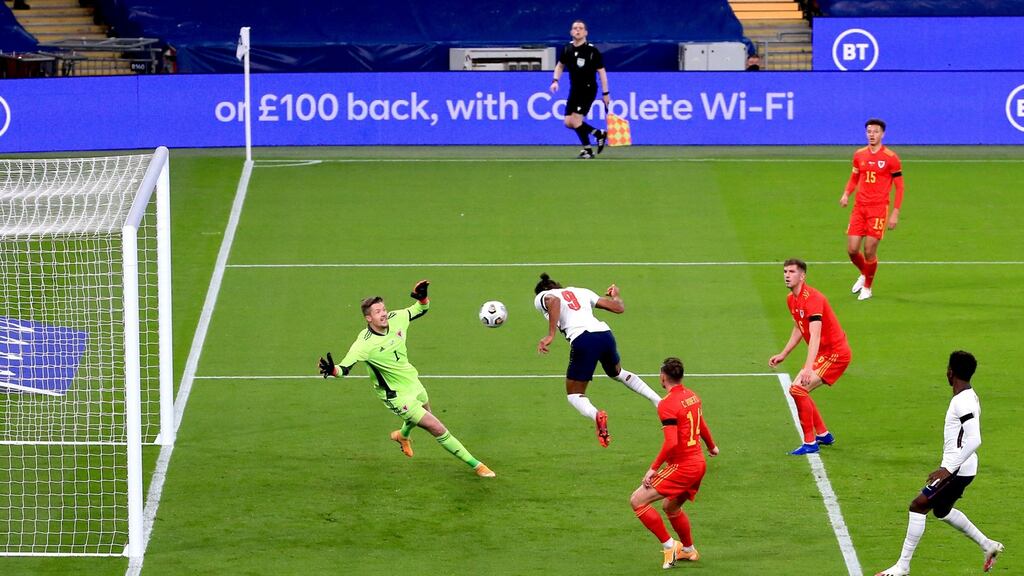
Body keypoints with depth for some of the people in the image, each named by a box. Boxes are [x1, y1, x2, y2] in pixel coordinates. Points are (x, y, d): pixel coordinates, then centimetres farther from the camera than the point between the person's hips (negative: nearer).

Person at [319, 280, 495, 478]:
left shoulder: (395, 319, -13)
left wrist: (422, 297, -19)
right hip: (398, 397, -7)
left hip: (413, 383, 7)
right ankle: (475, 465, 5)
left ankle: (402, 435, 69)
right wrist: (332, 370, -57)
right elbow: (345, 368, -34)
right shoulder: (365, 343, -31)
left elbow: (420, 310, 3)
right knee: (439, 430, -10)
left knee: (425, 413, 36)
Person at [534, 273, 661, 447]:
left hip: (583, 340, -5)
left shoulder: (541, 297, 16)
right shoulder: (581, 292, 29)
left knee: (574, 395, 9)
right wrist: (615, 295, 49)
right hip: (605, 333, 5)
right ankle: (658, 401, 26)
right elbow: (619, 308, 25)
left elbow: (554, 301, -12)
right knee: (617, 372, 36)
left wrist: (550, 336, -15)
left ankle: (596, 415, -24)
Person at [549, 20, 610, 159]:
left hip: (588, 89, -6)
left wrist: (605, 93, -9)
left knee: (575, 120, -15)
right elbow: (560, 65, 19)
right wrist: (555, 81, 2)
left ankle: (587, 150, 3)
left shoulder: (592, 51, -13)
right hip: (574, 89, 6)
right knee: (568, 122, 3)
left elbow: (601, 71, -8)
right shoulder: (567, 49, 2)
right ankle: (598, 133, 21)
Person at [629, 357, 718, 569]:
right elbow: (701, 425, 26)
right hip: (699, 463, 9)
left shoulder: (667, 405, -18)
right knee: (671, 507, 28)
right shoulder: (691, 396, 7)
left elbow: (671, 443, -27)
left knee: (637, 500, -8)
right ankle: (689, 550, 40)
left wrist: (653, 468, -20)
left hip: (682, 467, -9)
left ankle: (669, 545, -5)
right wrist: (711, 446, 44)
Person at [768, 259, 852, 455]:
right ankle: (823, 435, 32)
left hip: (835, 353, -10)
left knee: (798, 389, -20)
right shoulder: (791, 299, 7)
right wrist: (783, 355, 27)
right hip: (822, 353, 10)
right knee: (797, 390, 18)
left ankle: (810, 443, -13)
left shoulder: (812, 298, -24)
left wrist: (808, 368, -43)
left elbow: (815, 335, -34)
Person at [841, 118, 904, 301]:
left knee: (869, 251, -6)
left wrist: (895, 213, -7)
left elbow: (899, 186, -2)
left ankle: (867, 287, 16)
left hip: (878, 208, -4)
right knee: (852, 249, 0)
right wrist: (846, 194, 1)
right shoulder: (859, 155, 7)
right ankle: (864, 274, 31)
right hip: (859, 207, 4)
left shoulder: (890, 157, -6)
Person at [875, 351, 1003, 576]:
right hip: (958, 468, 10)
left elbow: (974, 440, -30)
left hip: (957, 470, -10)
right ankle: (988, 545, 30)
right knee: (942, 511, 26)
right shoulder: (969, 397, 10)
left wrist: (949, 469, -29)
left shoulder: (963, 403, -21)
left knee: (918, 506, -7)